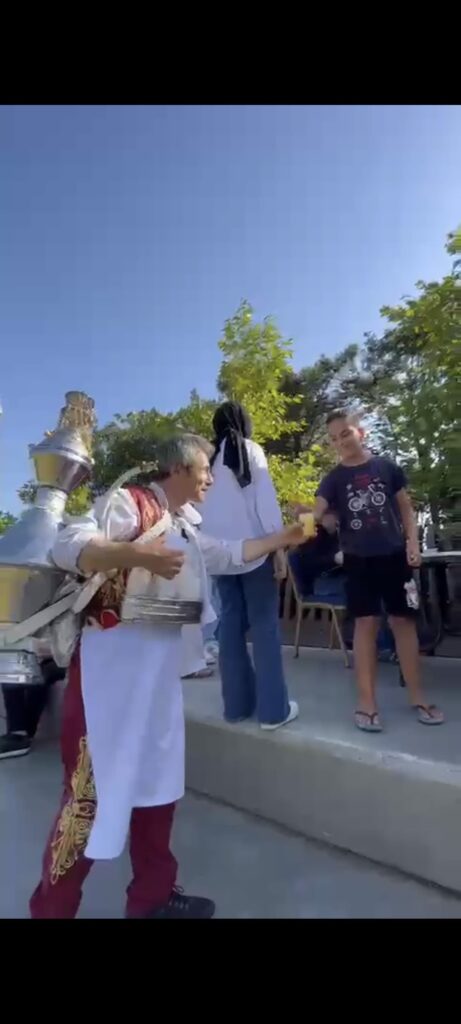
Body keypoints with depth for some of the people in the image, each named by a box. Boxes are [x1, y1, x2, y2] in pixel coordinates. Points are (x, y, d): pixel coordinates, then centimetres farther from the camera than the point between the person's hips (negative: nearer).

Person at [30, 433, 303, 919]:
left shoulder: (183, 529, 17)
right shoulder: (128, 502, -9)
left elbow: (230, 554, 28)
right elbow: (67, 546, -20)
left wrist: (282, 538, 29)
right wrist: (140, 555, -31)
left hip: (159, 667, 9)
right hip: (111, 664, -9)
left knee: (157, 778, 17)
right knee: (95, 785, 1)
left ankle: (152, 895, 34)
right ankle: (52, 906, 23)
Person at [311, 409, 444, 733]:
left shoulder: (387, 467, 2)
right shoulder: (333, 479, 2)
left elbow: (406, 509, 7)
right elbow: (317, 514, -9)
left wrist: (413, 544, -2)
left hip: (394, 556, 1)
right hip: (358, 560, 0)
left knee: (404, 622, 6)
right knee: (366, 623, 2)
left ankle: (418, 697, 20)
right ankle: (367, 702, 11)